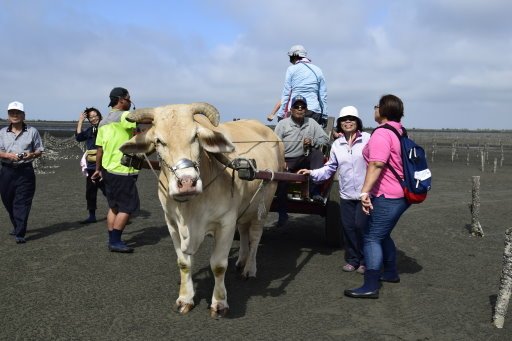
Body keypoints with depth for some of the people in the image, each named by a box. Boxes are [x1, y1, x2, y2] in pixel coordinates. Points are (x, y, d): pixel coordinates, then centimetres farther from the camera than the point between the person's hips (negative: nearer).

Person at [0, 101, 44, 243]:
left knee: (22, 202, -8)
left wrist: (32, 154, -15)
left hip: (25, 171, -3)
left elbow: (40, 151, 7)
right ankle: (17, 226, 32)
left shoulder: (32, 131, 5)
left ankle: (20, 234, -9)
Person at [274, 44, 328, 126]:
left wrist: (280, 114, 5)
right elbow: (323, 96, 14)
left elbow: (286, 93, 2)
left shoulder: (291, 69, 4)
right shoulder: (318, 70, 15)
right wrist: (324, 116, 19)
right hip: (314, 111, 3)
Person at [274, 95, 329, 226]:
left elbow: (325, 139, 7)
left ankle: (315, 191, -26)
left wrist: (312, 142, -13)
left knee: (317, 153, -25)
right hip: (286, 161, -2)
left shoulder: (311, 123, 8)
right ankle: (282, 213, -13)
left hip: (304, 160, 2)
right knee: (282, 178, -30)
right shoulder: (283, 124, 0)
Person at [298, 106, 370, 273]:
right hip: (346, 195, 4)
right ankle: (352, 260, 25)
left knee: (361, 226, -3)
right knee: (348, 227, 8)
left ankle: (365, 261, 15)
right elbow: (330, 168, 12)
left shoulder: (368, 139, -5)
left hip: (365, 193, -4)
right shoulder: (337, 145, 10)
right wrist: (312, 173, 0)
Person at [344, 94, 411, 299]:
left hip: (388, 197, -10)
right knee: (383, 234, 22)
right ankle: (391, 273, 33)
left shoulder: (382, 134, -17)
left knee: (372, 237, -8)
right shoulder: (401, 132, 14)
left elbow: (376, 165, -29)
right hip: (401, 194, 10)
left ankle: (371, 286, -10)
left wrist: (365, 191, -34)